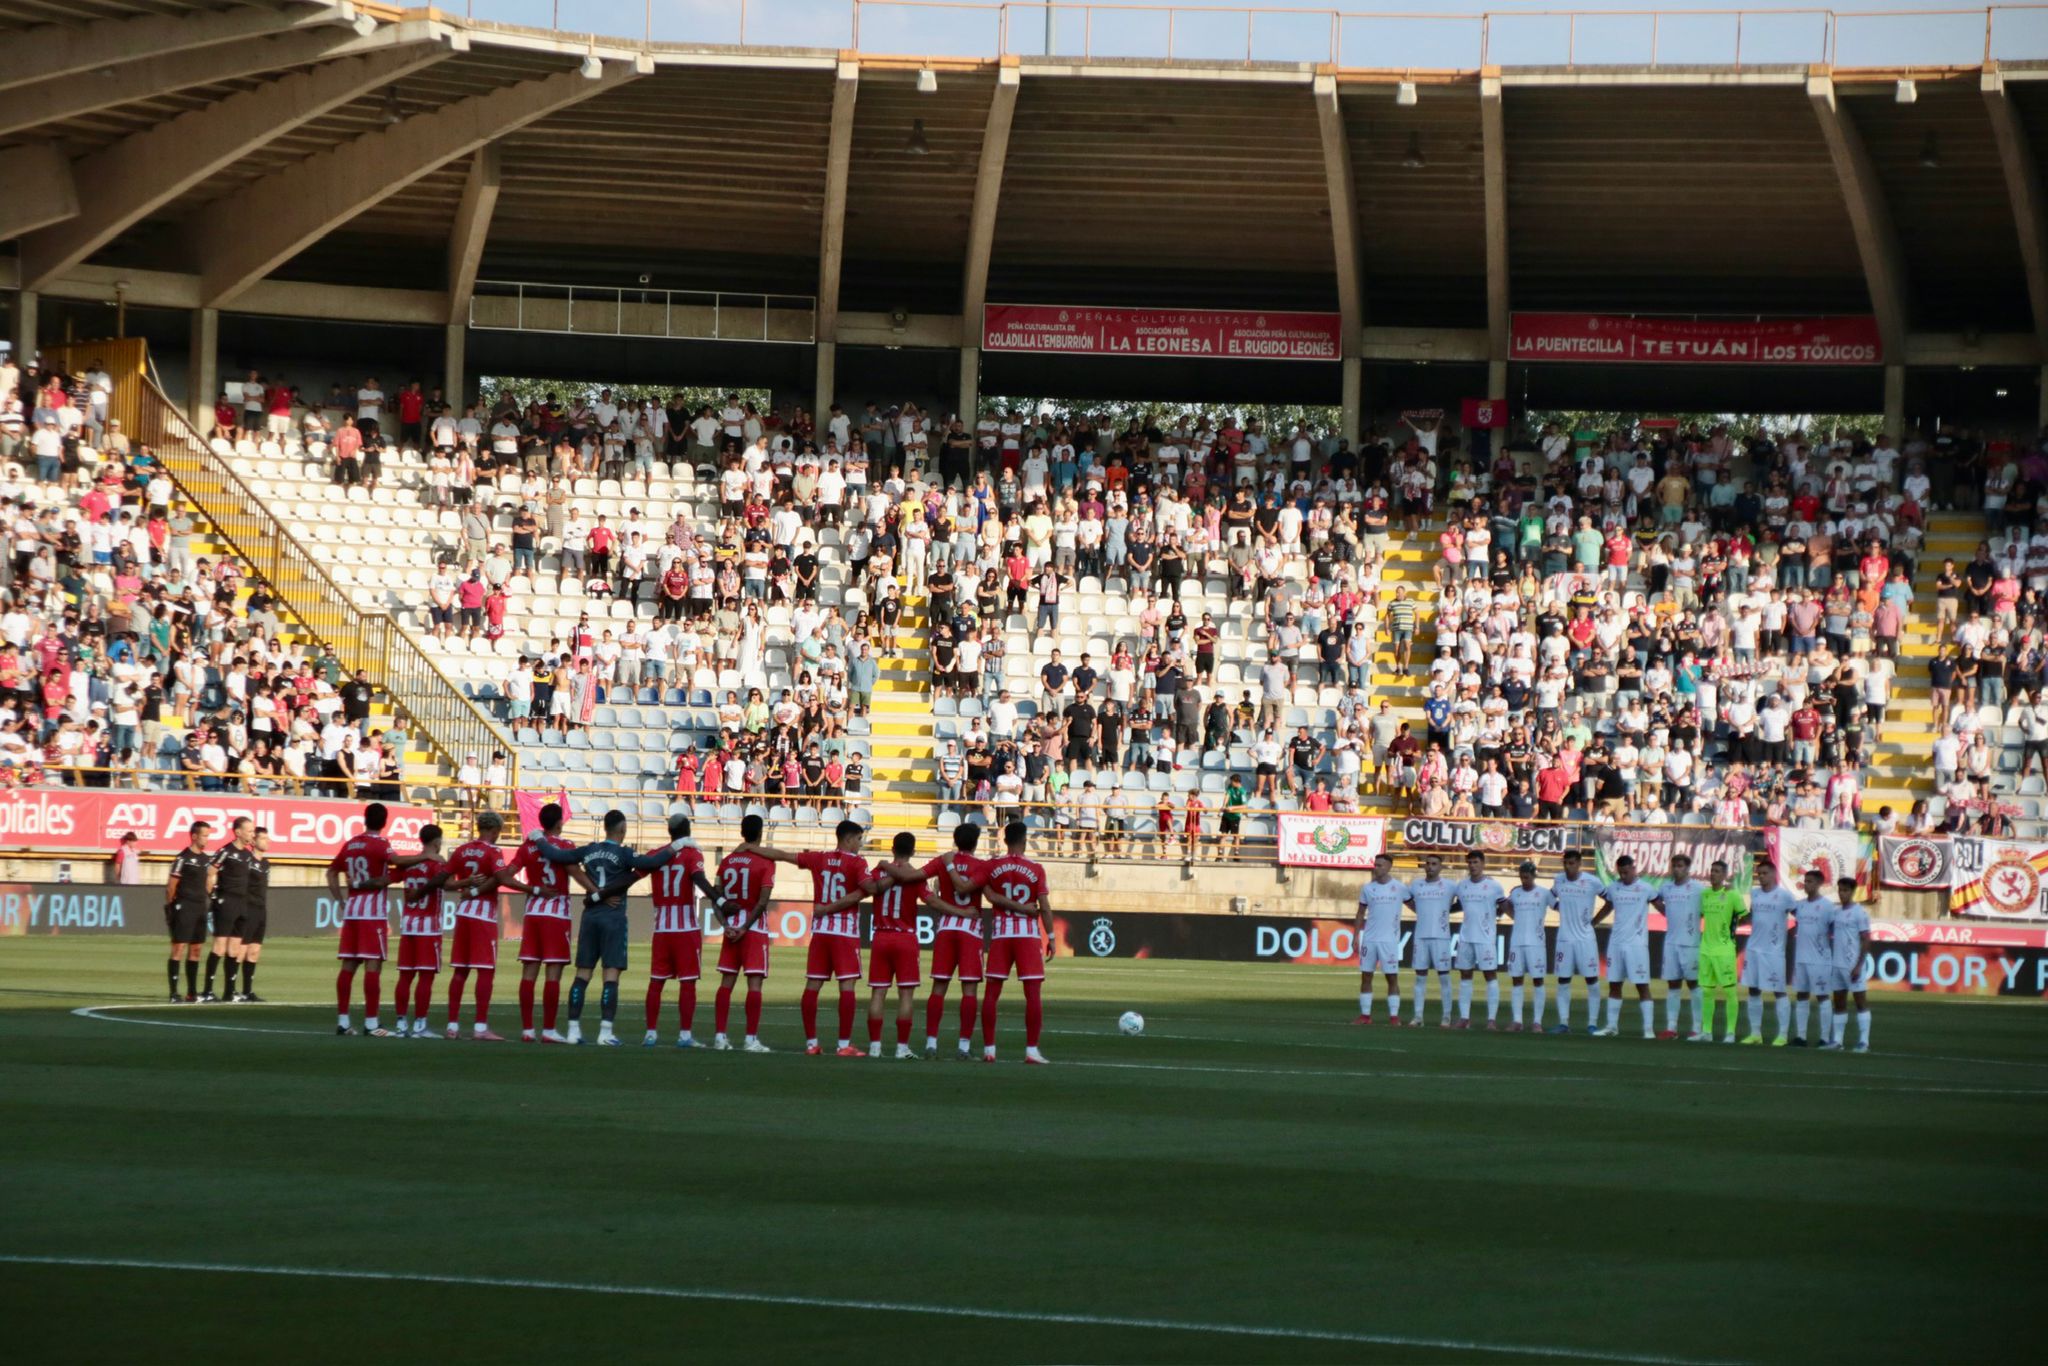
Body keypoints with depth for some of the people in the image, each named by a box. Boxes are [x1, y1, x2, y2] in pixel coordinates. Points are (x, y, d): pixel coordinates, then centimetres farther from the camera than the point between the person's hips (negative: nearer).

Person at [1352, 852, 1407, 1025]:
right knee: (1366, 976, 3)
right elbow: (1361, 914, 12)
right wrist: (1356, 936, 7)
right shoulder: (1367, 888, 6)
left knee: (1392, 977, -2)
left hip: (1390, 940, -3)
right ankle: (1365, 1015, 9)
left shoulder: (1400, 887, -1)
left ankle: (1394, 1016, 0)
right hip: (1369, 939, 3)